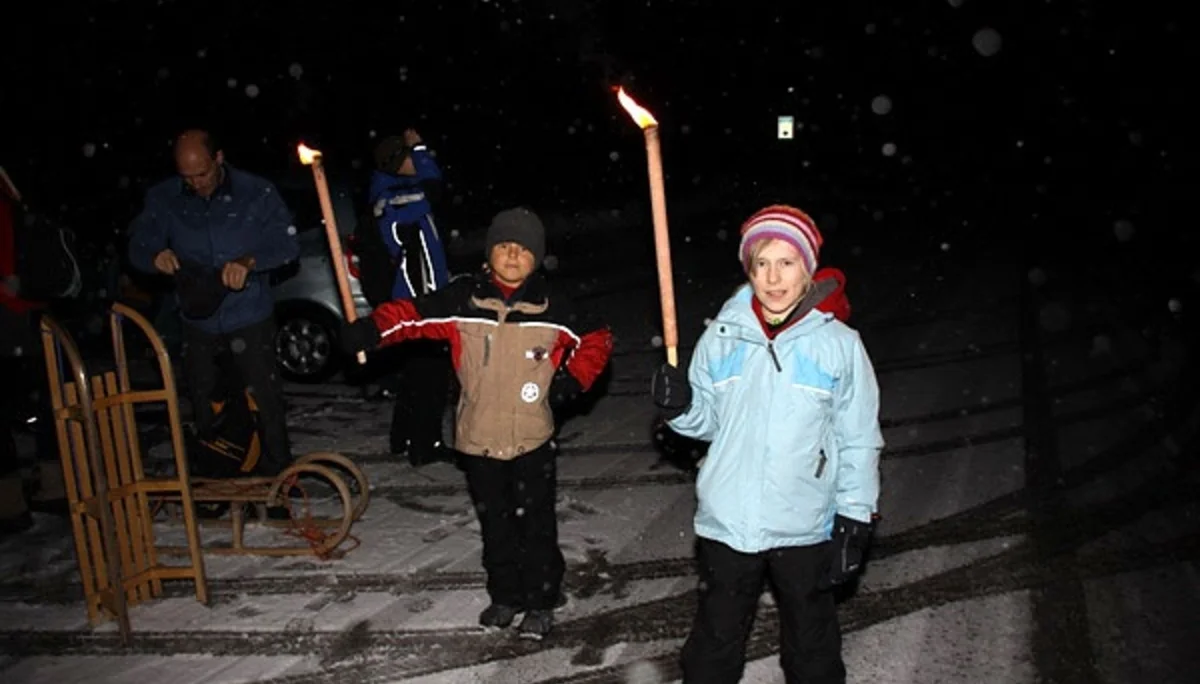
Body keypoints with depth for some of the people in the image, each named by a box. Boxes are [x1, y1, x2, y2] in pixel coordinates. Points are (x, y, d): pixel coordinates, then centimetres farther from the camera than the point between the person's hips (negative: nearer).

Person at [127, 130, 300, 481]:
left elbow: (286, 242, -16)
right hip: (197, 320, 4)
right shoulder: (164, 198, -3)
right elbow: (137, 246, -1)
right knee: (201, 399, 15)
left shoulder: (257, 192, -11)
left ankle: (277, 473, 18)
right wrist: (155, 256, -26)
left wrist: (249, 261, -35)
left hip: (249, 317, -3)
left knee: (266, 397, 1)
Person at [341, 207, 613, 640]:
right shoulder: (463, 300, -6)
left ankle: (540, 603, 24)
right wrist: (370, 331, -27)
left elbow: (596, 341, 7)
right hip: (478, 439, 2)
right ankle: (505, 595, 34)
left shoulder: (552, 309, -6)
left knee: (536, 526, 6)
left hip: (532, 440, -2)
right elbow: (413, 314, -11)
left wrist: (573, 379, -5)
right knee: (495, 525, 16)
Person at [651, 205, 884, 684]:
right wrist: (680, 407, -15)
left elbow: (859, 441, -3)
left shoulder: (840, 344, -9)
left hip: (806, 528, -1)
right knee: (716, 637, 18)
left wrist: (854, 520, -5)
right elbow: (707, 420, 6)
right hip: (726, 520, 2)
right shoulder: (722, 336, -2)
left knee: (811, 643, 19)